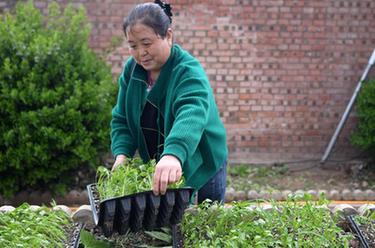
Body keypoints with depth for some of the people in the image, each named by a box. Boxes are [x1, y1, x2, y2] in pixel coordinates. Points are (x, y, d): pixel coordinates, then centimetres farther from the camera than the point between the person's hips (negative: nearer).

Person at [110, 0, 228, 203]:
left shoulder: (188, 71, -24)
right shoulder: (131, 69, -4)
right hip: (155, 170, 5)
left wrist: (173, 155, -61)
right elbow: (121, 119, 1)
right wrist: (122, 154, -18)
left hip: (200, 169, -5)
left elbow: (192, 115, -43)